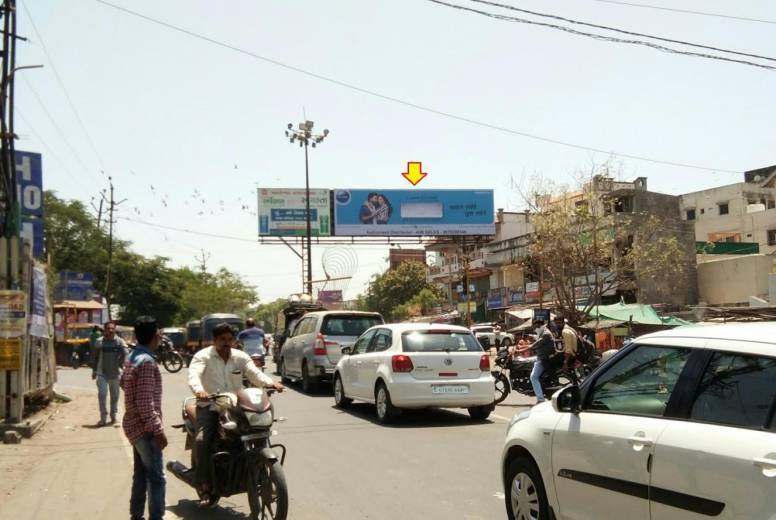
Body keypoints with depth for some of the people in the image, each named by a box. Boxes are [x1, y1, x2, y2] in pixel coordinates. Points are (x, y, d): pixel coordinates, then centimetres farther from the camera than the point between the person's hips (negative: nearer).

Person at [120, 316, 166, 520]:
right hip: (145, 427, -10)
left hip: (135, 424, 10)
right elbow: (145, 403, -25)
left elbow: (123, 382, 23)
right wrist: (158, 430, -22)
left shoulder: (132, 356, 7)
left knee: (141, 474, 17)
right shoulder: (147, 361, -22)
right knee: (156, 478, -5)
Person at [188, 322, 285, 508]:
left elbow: (255, 373, -2)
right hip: (210, 406, -3)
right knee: (201, 440, -26)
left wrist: (271, 383, -24)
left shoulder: (241, 357, 11)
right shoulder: (203, 356, -1)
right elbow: (194, 375, -19)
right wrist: (199, 390, -42)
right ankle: (205, 487, -17)